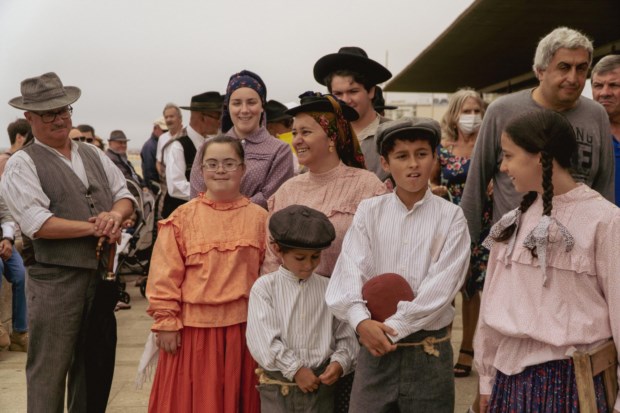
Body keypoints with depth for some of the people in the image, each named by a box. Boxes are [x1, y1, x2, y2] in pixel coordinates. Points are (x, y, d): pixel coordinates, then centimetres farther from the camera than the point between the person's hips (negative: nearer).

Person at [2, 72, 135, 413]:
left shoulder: (94, 155, 13)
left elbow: (124, 196, 11)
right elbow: (37, 225, -16)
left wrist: (114, 214, -12)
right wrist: (94, 228, -15)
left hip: (102, 274, 6)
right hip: (55, 281, -6)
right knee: (49, 371, 3)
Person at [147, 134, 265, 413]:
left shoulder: (259, 218, 2)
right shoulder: (182, 217, -4)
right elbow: (165, 276, -4)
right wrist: (166, 322, -6)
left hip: (243, 327, 2)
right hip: (193, 326, -1)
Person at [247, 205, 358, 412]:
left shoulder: (329, 289, 2)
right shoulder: (264, 288, -4)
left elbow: (346, 336, 4)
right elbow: (263, 339, -11)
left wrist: (340, 362, -14)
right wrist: (295, 369, -12)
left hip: (321, 382, 2)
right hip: (278, 384, -1)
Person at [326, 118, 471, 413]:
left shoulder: (451, 217, -3)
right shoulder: (369, 211, 3)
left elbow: (439, 289, -11)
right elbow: (348, 271, -7)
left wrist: (392, 330, -15)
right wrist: (361, 321, -23)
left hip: (429, 351, -1)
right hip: (374, 346, 1)